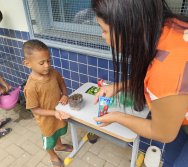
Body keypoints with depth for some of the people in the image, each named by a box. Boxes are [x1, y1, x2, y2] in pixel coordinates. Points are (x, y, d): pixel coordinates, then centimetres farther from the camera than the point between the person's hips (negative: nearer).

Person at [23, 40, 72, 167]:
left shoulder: (52, 72, -17)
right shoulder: (31, 86, -33)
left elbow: (61, 82, 3)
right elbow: (34, 109, -23)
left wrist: (65, 95, -13)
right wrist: (54, 113, -31)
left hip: (60, 113, 5)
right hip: (47, 119, -5)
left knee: (58, 132, 33)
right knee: (49, 139, 24)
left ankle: (59, 145, 65)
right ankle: (53, 156, 55)